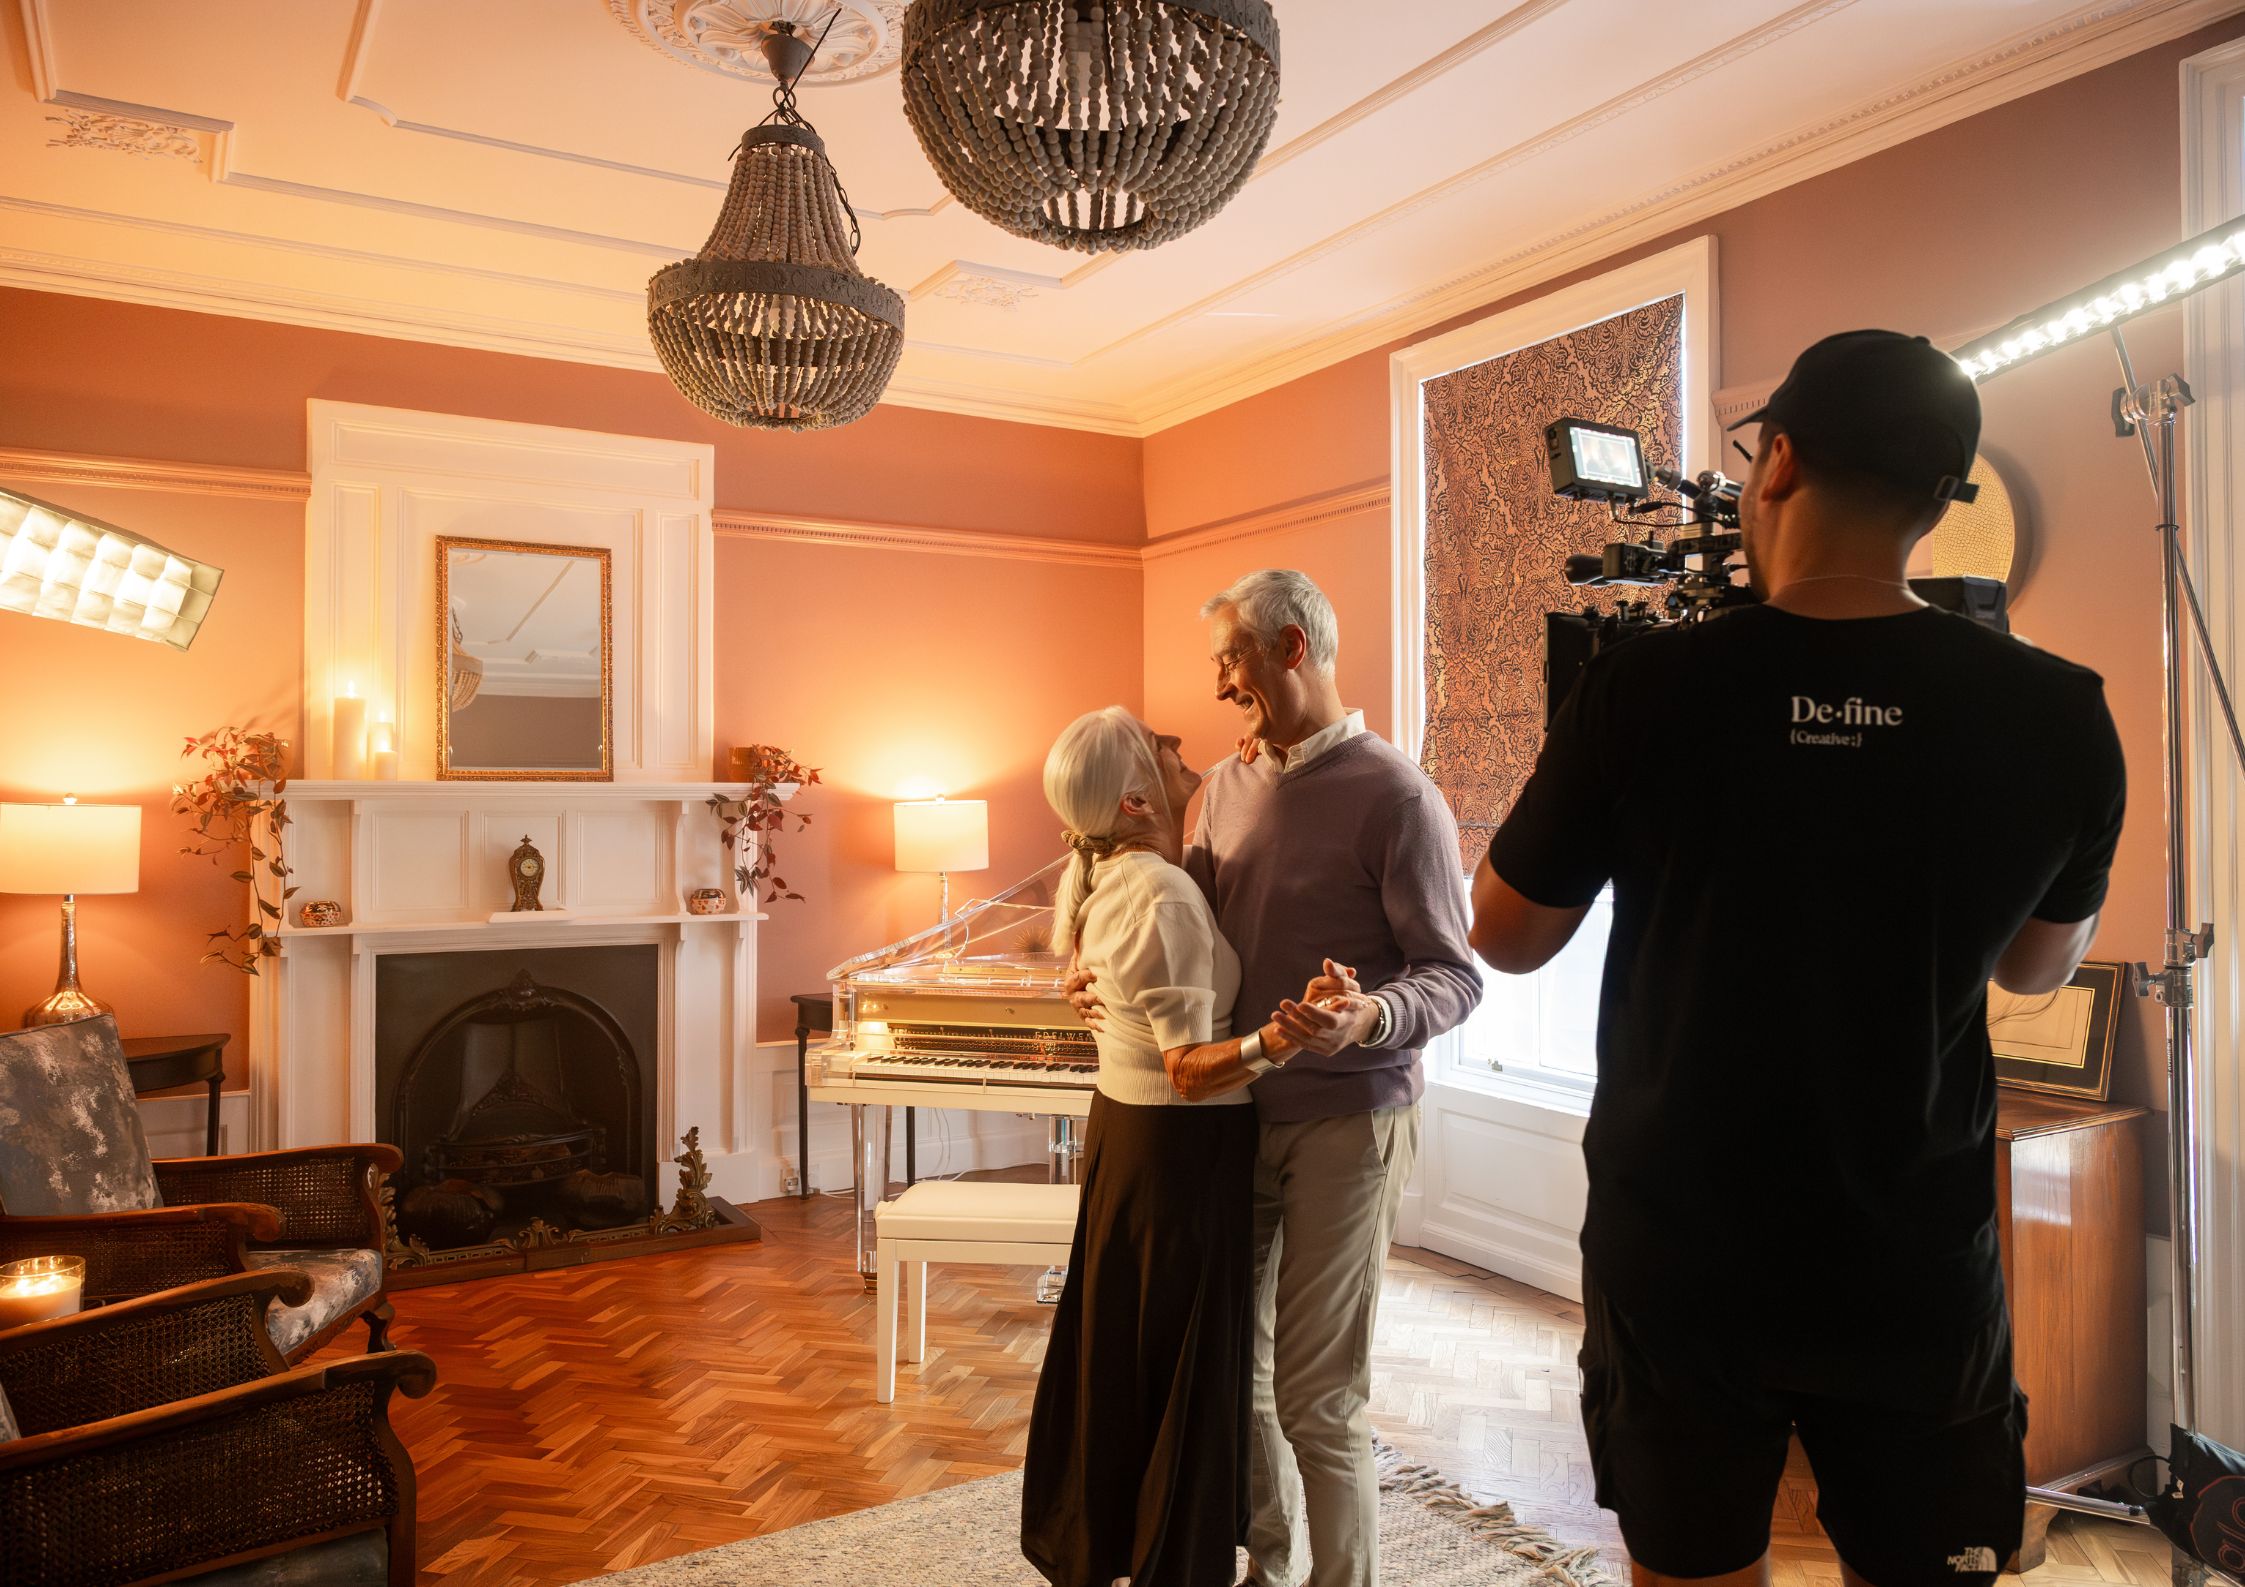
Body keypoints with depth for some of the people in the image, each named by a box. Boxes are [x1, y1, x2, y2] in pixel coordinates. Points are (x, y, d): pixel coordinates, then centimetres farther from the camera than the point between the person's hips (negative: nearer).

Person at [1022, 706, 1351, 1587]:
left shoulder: (1103, 872, 0)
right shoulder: (1164, 898, -26)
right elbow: (1190, 1071, -28)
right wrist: (1276, 1041, -43)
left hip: (1121, 1123, 9)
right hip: (1182, 1147, -9)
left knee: (1109, 1348, 21)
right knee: (1184, 1364, 6)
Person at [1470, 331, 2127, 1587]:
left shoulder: (1648, 691, -16)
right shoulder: (2057, 715, -10)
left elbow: (1506, 937, -3)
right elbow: (2039, 967, 8)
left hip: (1676, 1260, -1)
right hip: (1918, 1276, 1)